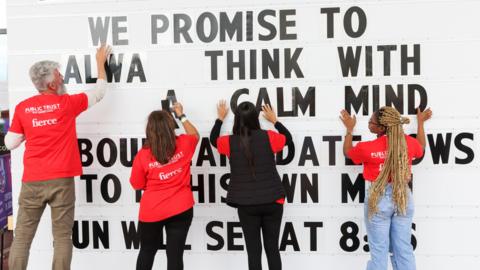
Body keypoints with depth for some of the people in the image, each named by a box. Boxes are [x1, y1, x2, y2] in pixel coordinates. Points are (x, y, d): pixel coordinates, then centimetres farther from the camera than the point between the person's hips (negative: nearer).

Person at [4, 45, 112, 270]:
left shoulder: (22, 108, 4)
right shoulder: (67, 103, -2)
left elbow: (10, 143, 8)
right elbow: (99, 92, 12)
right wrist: (100, 62, 24)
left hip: (32, 181, 2)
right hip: (61, 180, -2)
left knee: (22, 236, 7)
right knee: (62, 237, 4)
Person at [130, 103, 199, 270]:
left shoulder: (142, 156, -11)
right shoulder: (183, 145, -7)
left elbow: (138, 185, 1)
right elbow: (195, 135, 17)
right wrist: (181, 116, 22)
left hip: (151, 212, -1)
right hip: (181, 210, 1)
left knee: (147, 250, 20)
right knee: (175, 253, 4)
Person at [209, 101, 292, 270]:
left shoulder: (230, 142, -5)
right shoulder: (268, 137, -5)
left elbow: (213, 139, 18)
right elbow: (288, 138, 15)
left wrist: (220, 118, 29)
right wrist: (274, 120, 25)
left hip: (246, 204, -1)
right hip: (273, 201, 1)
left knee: (253, 250, 7)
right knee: (272, 248, 11)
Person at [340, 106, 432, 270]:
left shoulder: (366, 148, -16)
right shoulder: (409, 142, -6)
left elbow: (347, 152, 7)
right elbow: (421, 149, 19)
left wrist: (349, 129, 19)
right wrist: (420, 122, 30)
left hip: (378, 199, -3)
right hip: (403, 197, 4)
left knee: (379, 251, 6)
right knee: (404, 249, 12)